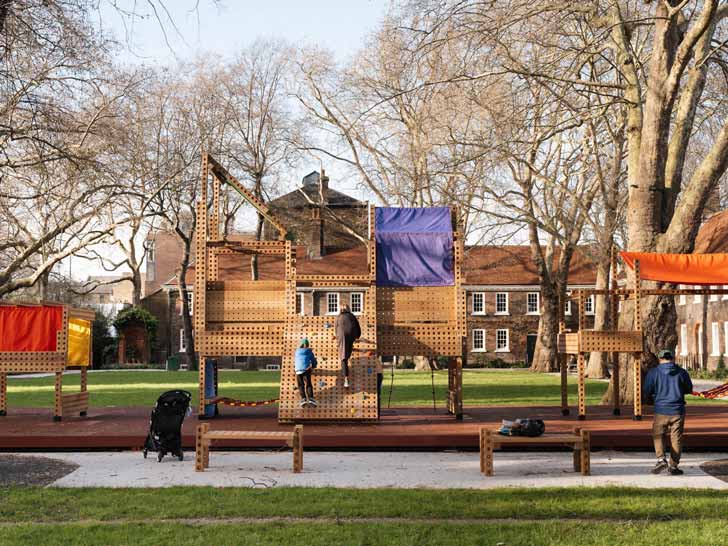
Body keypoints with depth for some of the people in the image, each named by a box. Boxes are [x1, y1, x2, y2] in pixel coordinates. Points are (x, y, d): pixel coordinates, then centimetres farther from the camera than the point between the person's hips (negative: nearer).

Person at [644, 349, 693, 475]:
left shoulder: (653, 372, -4)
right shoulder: (682, 372, 0)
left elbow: (647, 393, -1)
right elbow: (689, 389, 13)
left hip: (661, 410, -1)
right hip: (678, 411, 1)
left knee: (658, 436, 13)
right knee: (676, 439, 9)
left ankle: (661, 459, -7)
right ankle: (673, 466, 12)